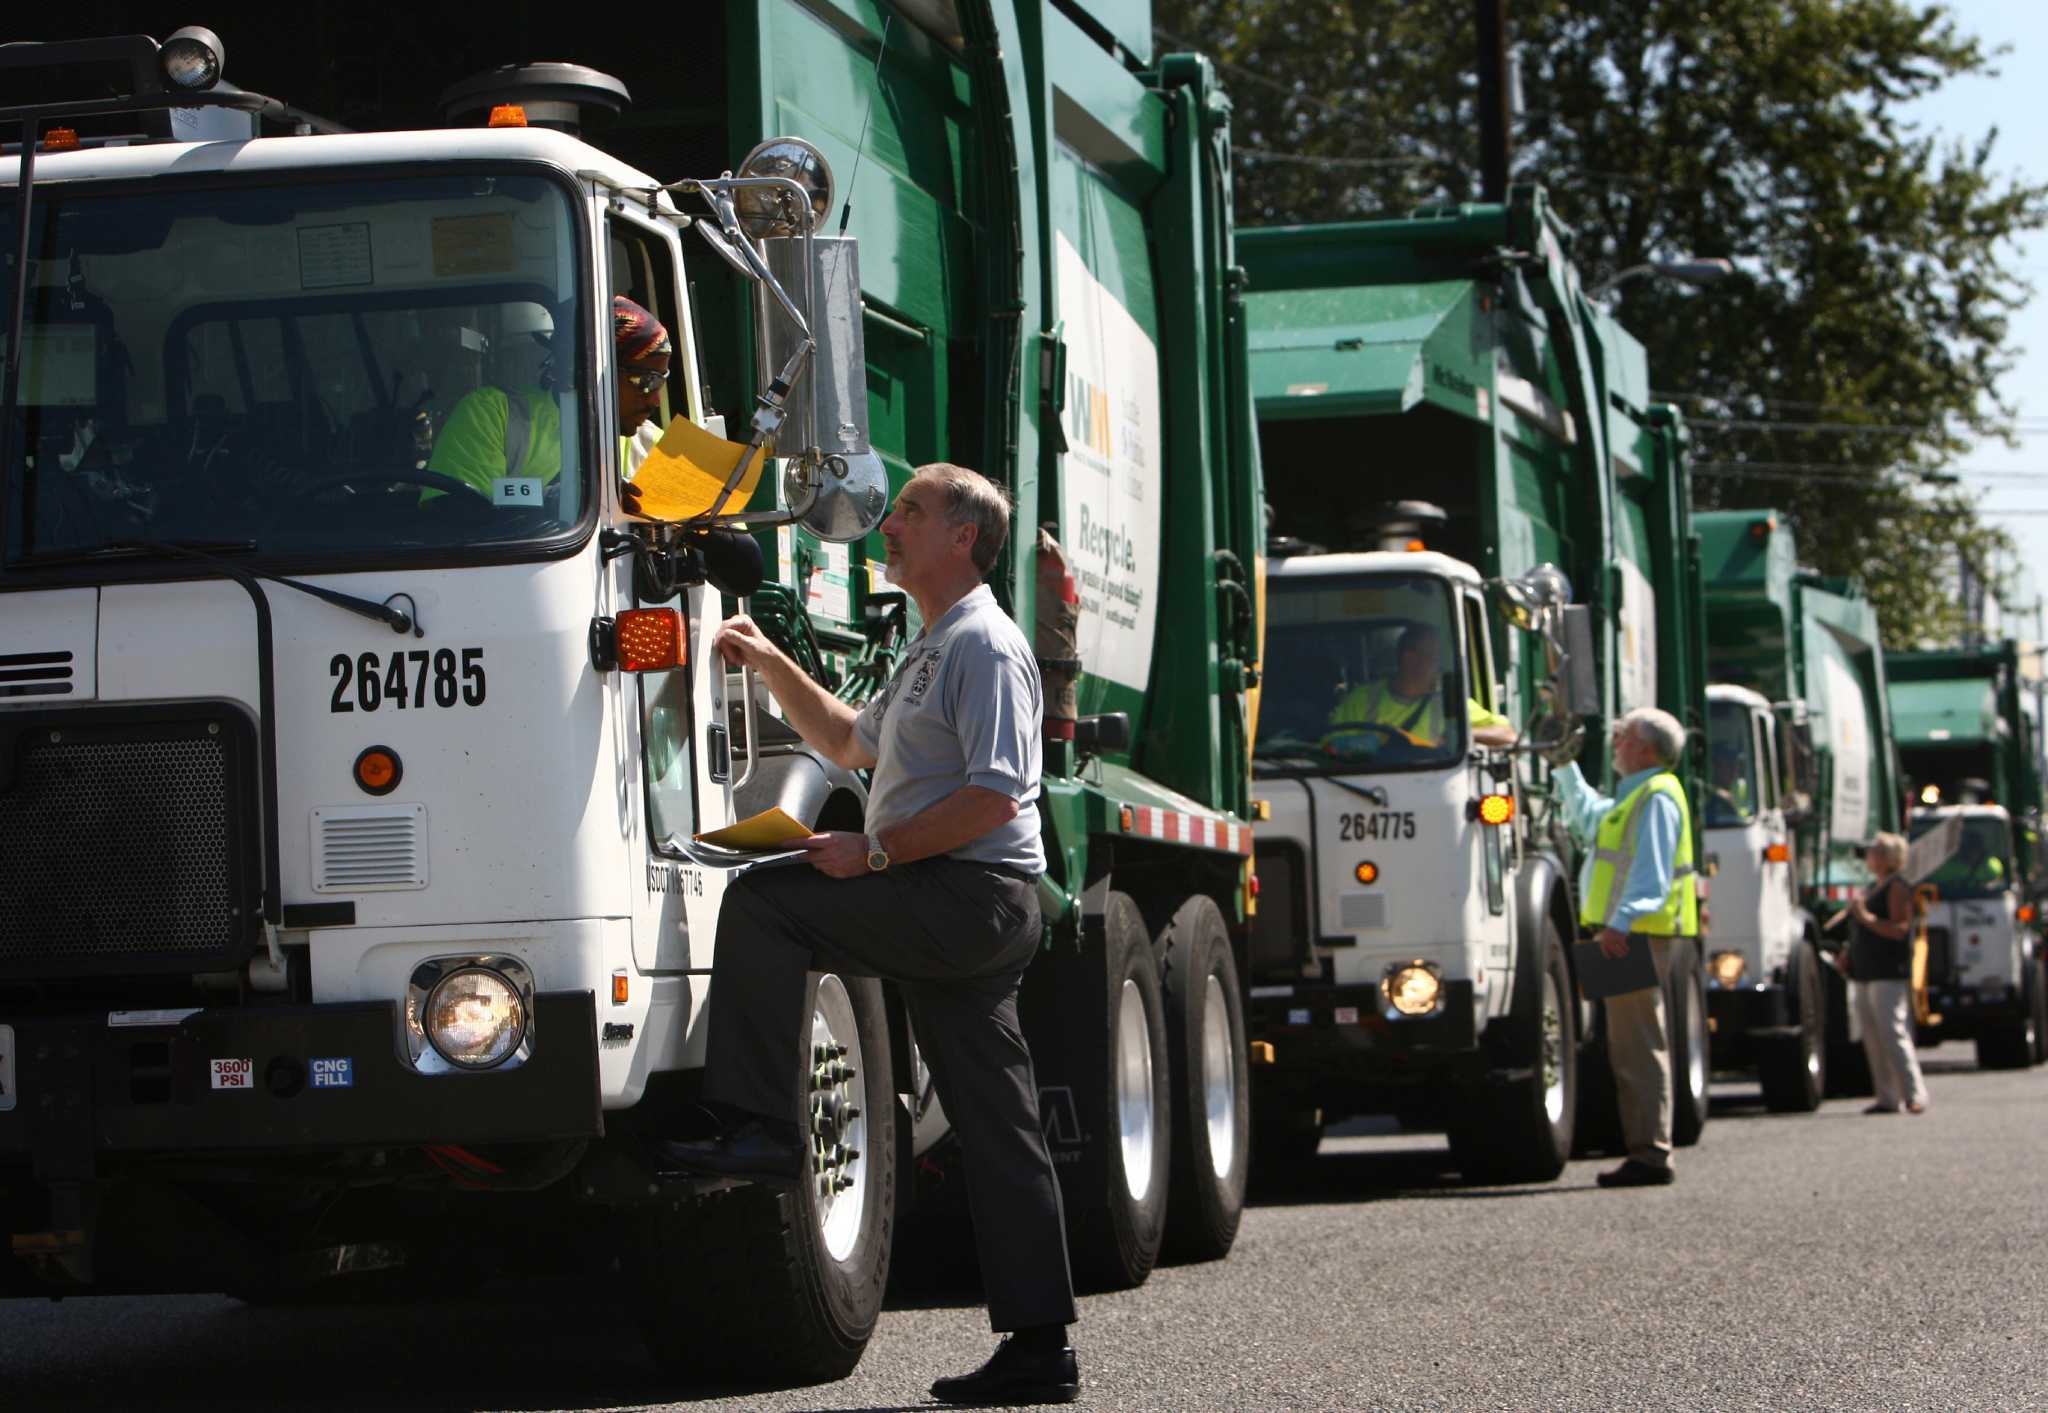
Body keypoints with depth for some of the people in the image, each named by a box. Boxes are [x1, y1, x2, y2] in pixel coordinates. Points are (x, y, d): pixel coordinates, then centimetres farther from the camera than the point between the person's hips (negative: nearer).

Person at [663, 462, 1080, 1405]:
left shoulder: (986, 646, -9)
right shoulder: (932, 651, 25)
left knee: (760, 903, -13)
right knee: (995, 1130, 7)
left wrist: (873, 851, -16)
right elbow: (850, 742, 40)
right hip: (962, 917, 10)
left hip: (971, 895, -10)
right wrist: (771, 665, 28)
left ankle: (759, 1127, -16)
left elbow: (994, 796, -20)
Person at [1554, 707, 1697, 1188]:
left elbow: (1651, 873, -21)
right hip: (1626, 936, 11)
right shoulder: (1634, 797, 23)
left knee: (1639, 1045, -11)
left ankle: (1651, 1153, -12)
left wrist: (1622, 922, -32)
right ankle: (1646, 1151, 15)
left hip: (1636, 934, -11)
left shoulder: (1657, 797, -9)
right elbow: (1589, 817, 44)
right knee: (1631, 1048, 12)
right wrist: (1565, 766, 47)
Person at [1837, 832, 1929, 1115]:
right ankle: (1888, 1098, 9)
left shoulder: (1897, 887, -7)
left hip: (1889, 975, -9)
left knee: (1894, 1034, -13)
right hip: (1864, 974, 9)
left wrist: (1866, 918, -20)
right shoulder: (1873, 889, 20)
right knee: (1872, 1039, 6)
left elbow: (1899, 929, -17)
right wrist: (1848, 953, 14)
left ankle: (1915, 1096, -11)